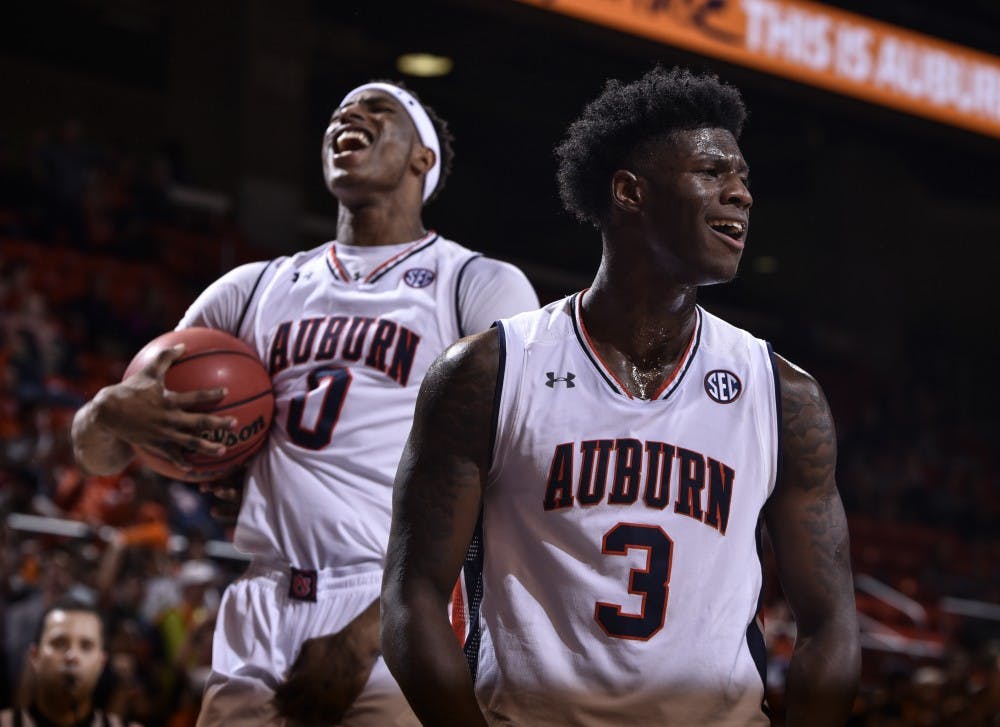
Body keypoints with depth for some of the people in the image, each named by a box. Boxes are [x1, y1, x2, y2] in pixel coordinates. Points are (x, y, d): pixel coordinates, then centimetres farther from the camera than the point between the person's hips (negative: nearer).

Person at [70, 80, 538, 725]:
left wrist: (369, 631, -16)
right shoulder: (256, 290, 19)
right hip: (262, 623, 4)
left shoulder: (482, 287, 4)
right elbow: (99, 452, 20)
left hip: (394, 625, -4)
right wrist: (113, 412, -5)